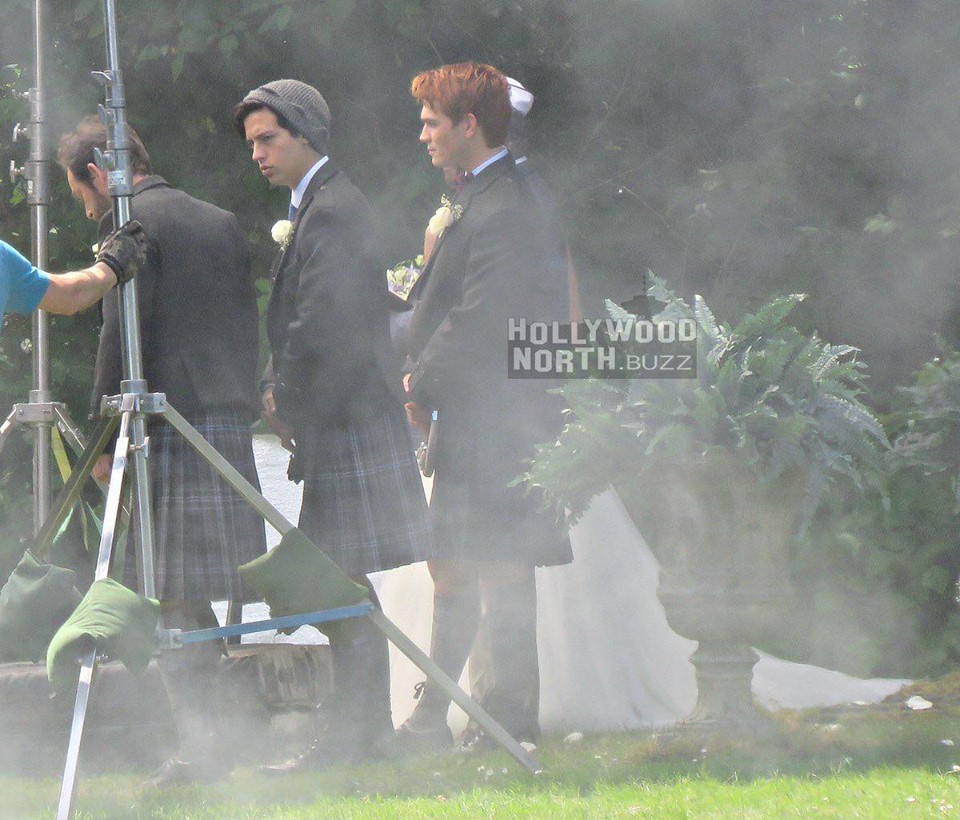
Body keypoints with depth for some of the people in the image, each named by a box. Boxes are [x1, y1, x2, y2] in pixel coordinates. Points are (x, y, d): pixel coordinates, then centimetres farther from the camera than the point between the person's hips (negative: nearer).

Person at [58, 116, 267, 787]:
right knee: (208, 592, 9)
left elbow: (122, 335, -10)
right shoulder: (221, 223, 19)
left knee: (176, 594, -8)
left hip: (170, 425, -7)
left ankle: (201, 740, -17)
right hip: (233, 421, 7)